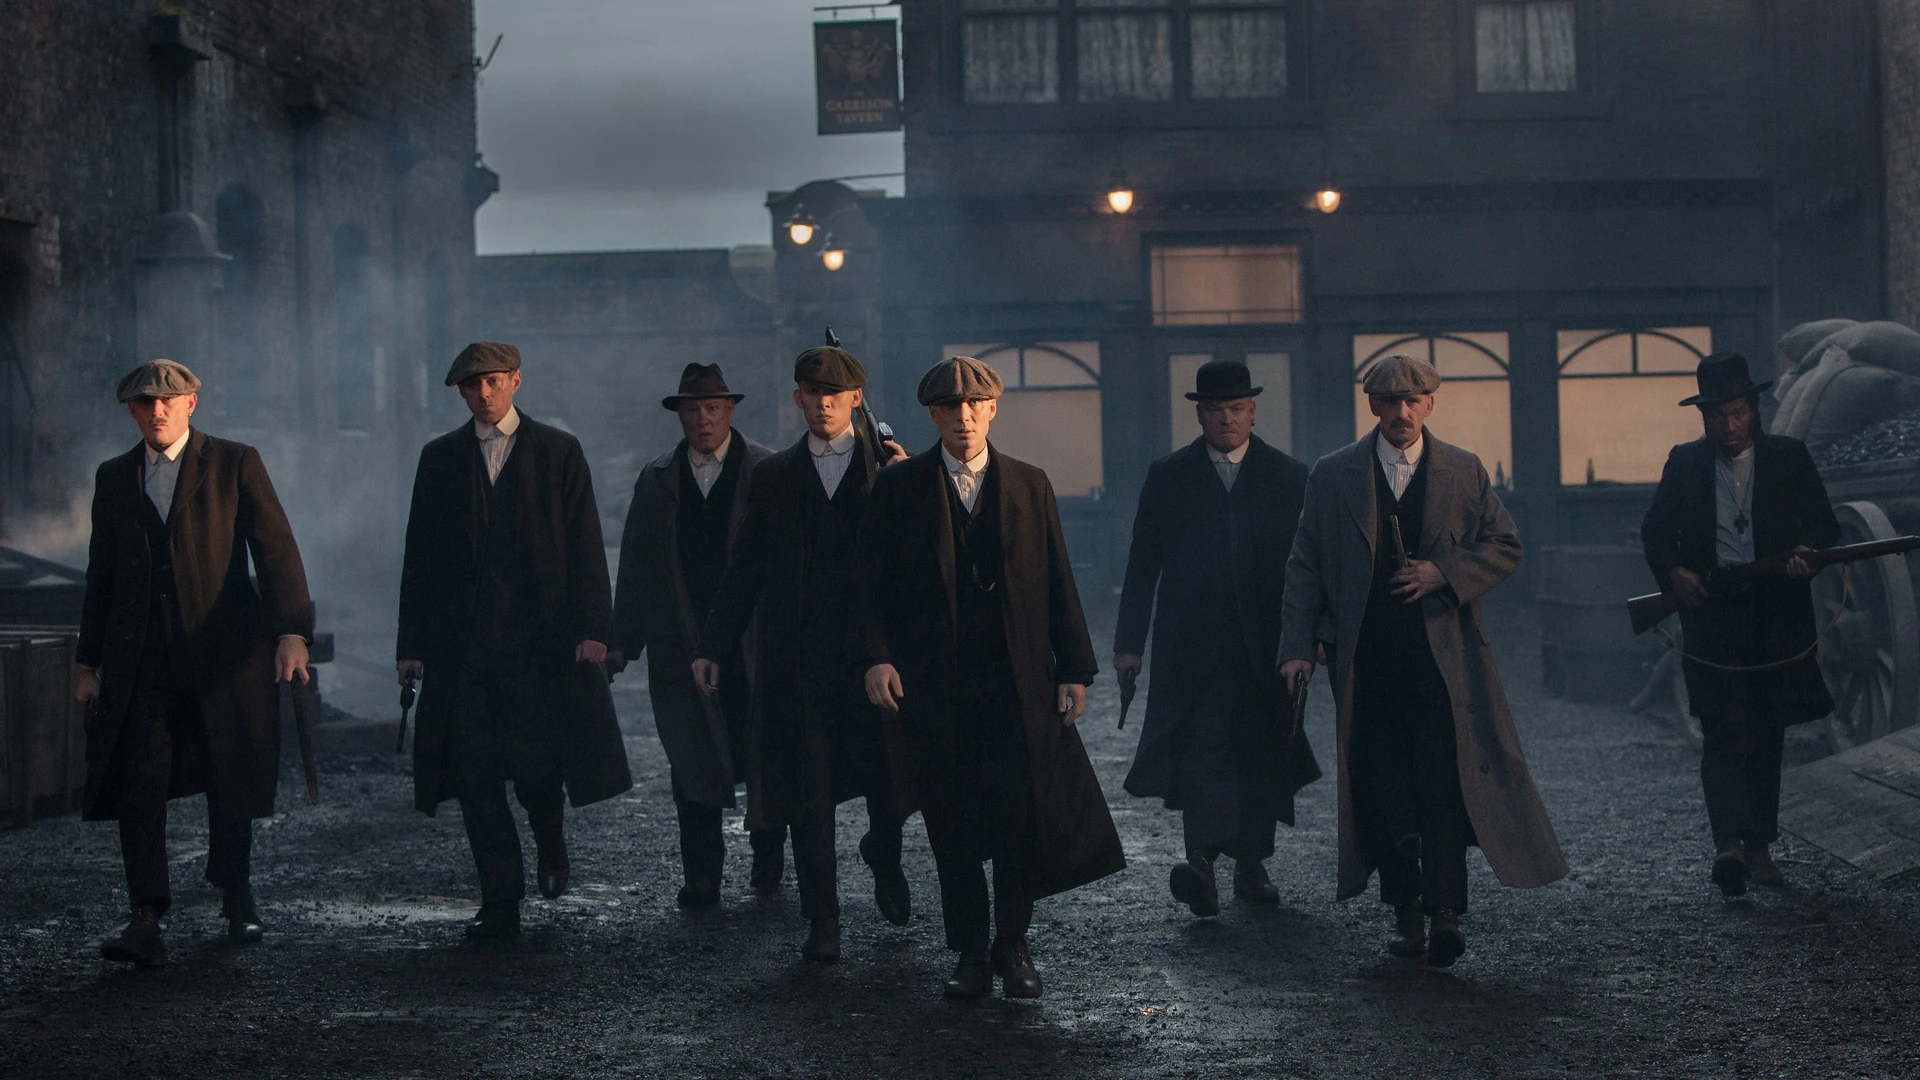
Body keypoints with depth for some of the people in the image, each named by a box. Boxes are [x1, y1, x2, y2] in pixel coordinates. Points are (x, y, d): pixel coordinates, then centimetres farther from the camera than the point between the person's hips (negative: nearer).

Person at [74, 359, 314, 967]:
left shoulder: (236, 465, 2)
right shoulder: (113, 478, 13)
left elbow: (275, 550, -5)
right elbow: (101, 575, 18)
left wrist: (292, 632, -17)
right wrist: (86, 661, 15)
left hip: (224, 651, -2)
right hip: (140, 659, 2)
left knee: (231, 784, 7)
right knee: (139, 785, -10)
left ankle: (235, 895, 29)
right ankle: (146, 920, -11)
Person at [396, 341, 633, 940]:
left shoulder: (558, 452, 6)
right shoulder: (440, 458, 12)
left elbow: (584, 546, 1)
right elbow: (421, 554, 11)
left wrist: (592, 627, -8)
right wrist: (411, 642, 5)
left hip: (540, 637, -2)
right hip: (461, 640, 2)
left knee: (537, 766, -5)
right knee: (476, 777, 0)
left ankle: (550, 843, 28)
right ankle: (501, 902, 8)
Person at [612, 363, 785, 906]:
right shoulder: (656, 480, 9)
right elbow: (634, 569, 10)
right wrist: (622, 643, 4)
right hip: (682, 645, 2)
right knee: (692, 764, 1)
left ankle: (768, 859, 27)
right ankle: (701, 876, 7)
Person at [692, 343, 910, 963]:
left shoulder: (891, 469, 7)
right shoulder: (774, 477, 13)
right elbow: (744, 570, 14)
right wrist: (714, 646, 10)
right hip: (797, 657, 1)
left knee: (894, 778, -1)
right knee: (808, 793, 2)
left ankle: (883, 855, 33)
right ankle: (822, 920, 12)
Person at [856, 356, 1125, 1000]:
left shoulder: (1029, 486, 11)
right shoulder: (899, 489, 6)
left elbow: (1058, 584, 10)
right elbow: (874, 586, 4)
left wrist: (1074, 669, 4)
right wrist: (876, 658, -11)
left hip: (1017, 683, 1)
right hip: (933, 686, 0)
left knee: (1020, 815, -6)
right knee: (952, 826, 3)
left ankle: (1012, 947, 9)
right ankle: (971, 953, 14)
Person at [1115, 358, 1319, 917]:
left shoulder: (1288, 476, 9)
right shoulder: (1169, 476, 8)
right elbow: (1143, 564, 7)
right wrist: (1129, 641, 2)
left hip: (1265, 644, 2)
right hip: (1193, 645, -2)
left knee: (1263, 755, 5)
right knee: (1200, 747, -15)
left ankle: (1251, 866, 16)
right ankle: (1202, 861, -26)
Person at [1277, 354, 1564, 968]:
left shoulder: (1464, 472, 9)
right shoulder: (1333, 476, 8)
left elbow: (1504, 547, 10)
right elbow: (1305, 568, 8)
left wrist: (1445, 572, -7)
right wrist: (1298, 647, -1)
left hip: (1441, 656, -1)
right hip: (1365, 658, 1)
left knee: (1444, 787, -11)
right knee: (1382, 792, 4)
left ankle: (1445, 913, -11)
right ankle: (1406, 913, 15)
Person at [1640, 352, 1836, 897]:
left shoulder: (1790, 458, 6)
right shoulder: (1684, 463, 7)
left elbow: (1825, 524, 4)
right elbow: (1655, 531, 11)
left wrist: (1806, 552, -18)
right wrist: (1673, 572, -8)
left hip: (1777, 621, 1)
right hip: (1711, 619, -1)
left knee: (1766, 738, 9)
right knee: (1722, 734, -13)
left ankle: (1758, 847, 18)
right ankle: (1729, 844, -22)